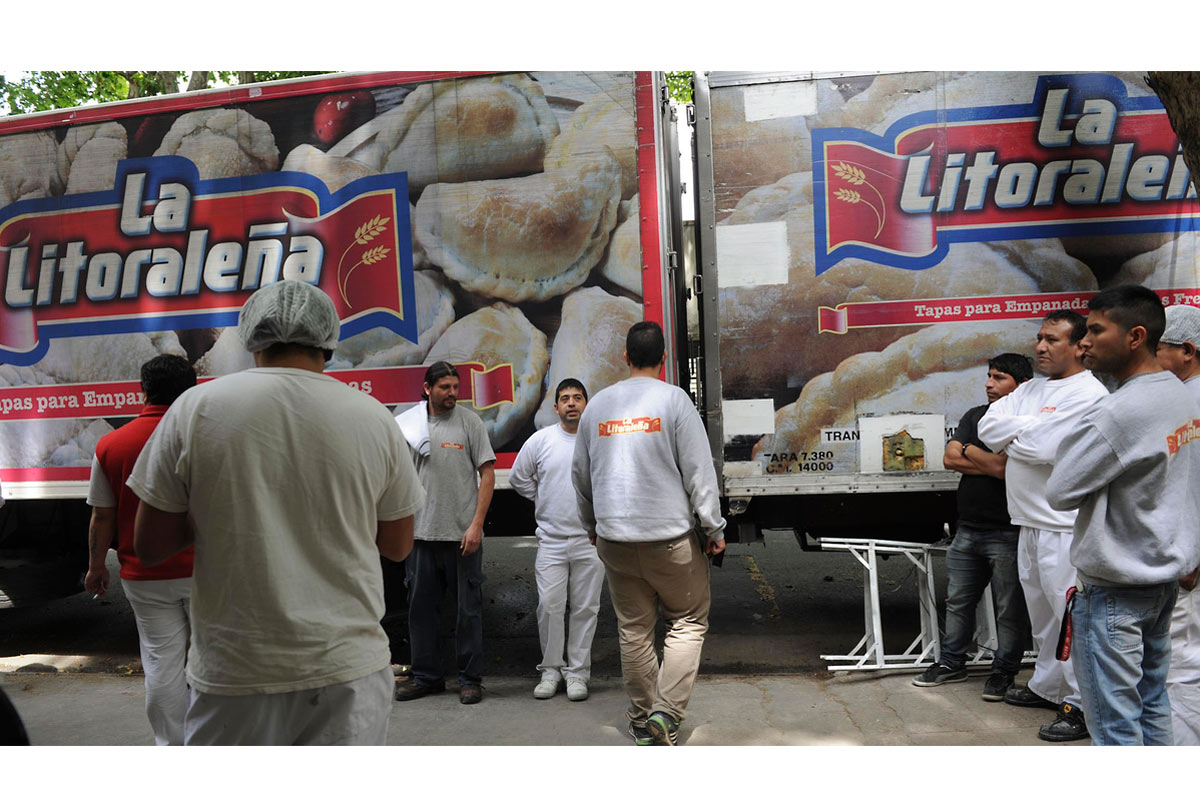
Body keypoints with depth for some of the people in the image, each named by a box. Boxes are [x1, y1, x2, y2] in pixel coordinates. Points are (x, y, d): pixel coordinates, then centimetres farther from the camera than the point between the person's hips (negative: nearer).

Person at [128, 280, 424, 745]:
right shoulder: (374, 418, -2)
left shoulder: (197, 407, -5)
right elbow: (398, 546, 9)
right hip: (349, 669, 1)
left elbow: (150, 547, 1)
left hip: (234, 669, 0)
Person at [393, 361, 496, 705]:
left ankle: (470, 678, 15)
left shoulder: (469, 421, -1)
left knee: (469, 608, 3)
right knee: (421, 606, 11)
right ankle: (426, 676, 24)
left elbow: (487, 474, -3)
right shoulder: (409, 424, 7)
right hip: (422, 531, 4)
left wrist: (476, 524, -11)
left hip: (463, 533, -3)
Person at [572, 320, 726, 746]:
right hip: (672, 536, -4)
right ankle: (666, 712, 0)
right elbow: (699, 470, -8)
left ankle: (643, 719, 22)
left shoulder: (597, 404, 7)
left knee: (634, 630, 13)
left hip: (614, 539, 4)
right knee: (688, 622, 11)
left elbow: (580, 474, 15)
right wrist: (714, 528, 0)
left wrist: (591, 526, 27)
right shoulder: (674, 399, -7)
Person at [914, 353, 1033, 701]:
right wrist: (991, 463, -10)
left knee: (1009, 609, 6)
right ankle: (951, 663, 28)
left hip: (1008, 532, -7)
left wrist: (969, 450, -5)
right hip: (968, 529, 7)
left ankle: (1003, 671, 21)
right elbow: (950, 458, 2)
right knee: (958, 601, 15)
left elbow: (1004, 467, -22)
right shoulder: (974, 416, 11)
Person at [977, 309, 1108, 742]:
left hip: (1065, 526, -9)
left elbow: (1040, 447, -21)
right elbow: (988, 425, 4)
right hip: (1030, 522, 9)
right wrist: (1029, 430, -10)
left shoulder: (1088, 394, -13)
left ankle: (1082, 705, 8)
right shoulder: (1032, 388, 14)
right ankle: (1047, 686, 33)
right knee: (1042, 611, 19)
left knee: (1072, 615, -3)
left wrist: (1009, 442, -3)